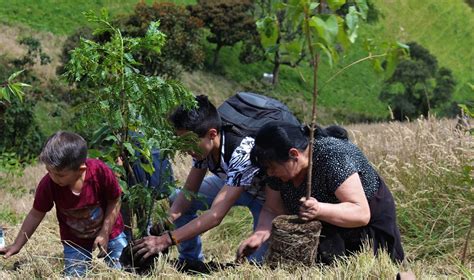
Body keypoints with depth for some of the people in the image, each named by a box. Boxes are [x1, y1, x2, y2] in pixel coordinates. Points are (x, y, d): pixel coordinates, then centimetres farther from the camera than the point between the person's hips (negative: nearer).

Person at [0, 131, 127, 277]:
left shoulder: (101, 172, -31)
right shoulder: (48, 184, -26)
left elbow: (114, 202, -15)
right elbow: (36, 214, -10)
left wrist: (105, 233, -19)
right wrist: (17, 245, -8)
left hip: (109, 232, -1)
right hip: (74, 239, 1)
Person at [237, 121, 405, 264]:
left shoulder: (334, 157, -29)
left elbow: (362, 213, -31)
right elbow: (273, 211, -6)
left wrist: (318, 210, -46)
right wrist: (260, 234, -26)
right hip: (326, 231, 6)